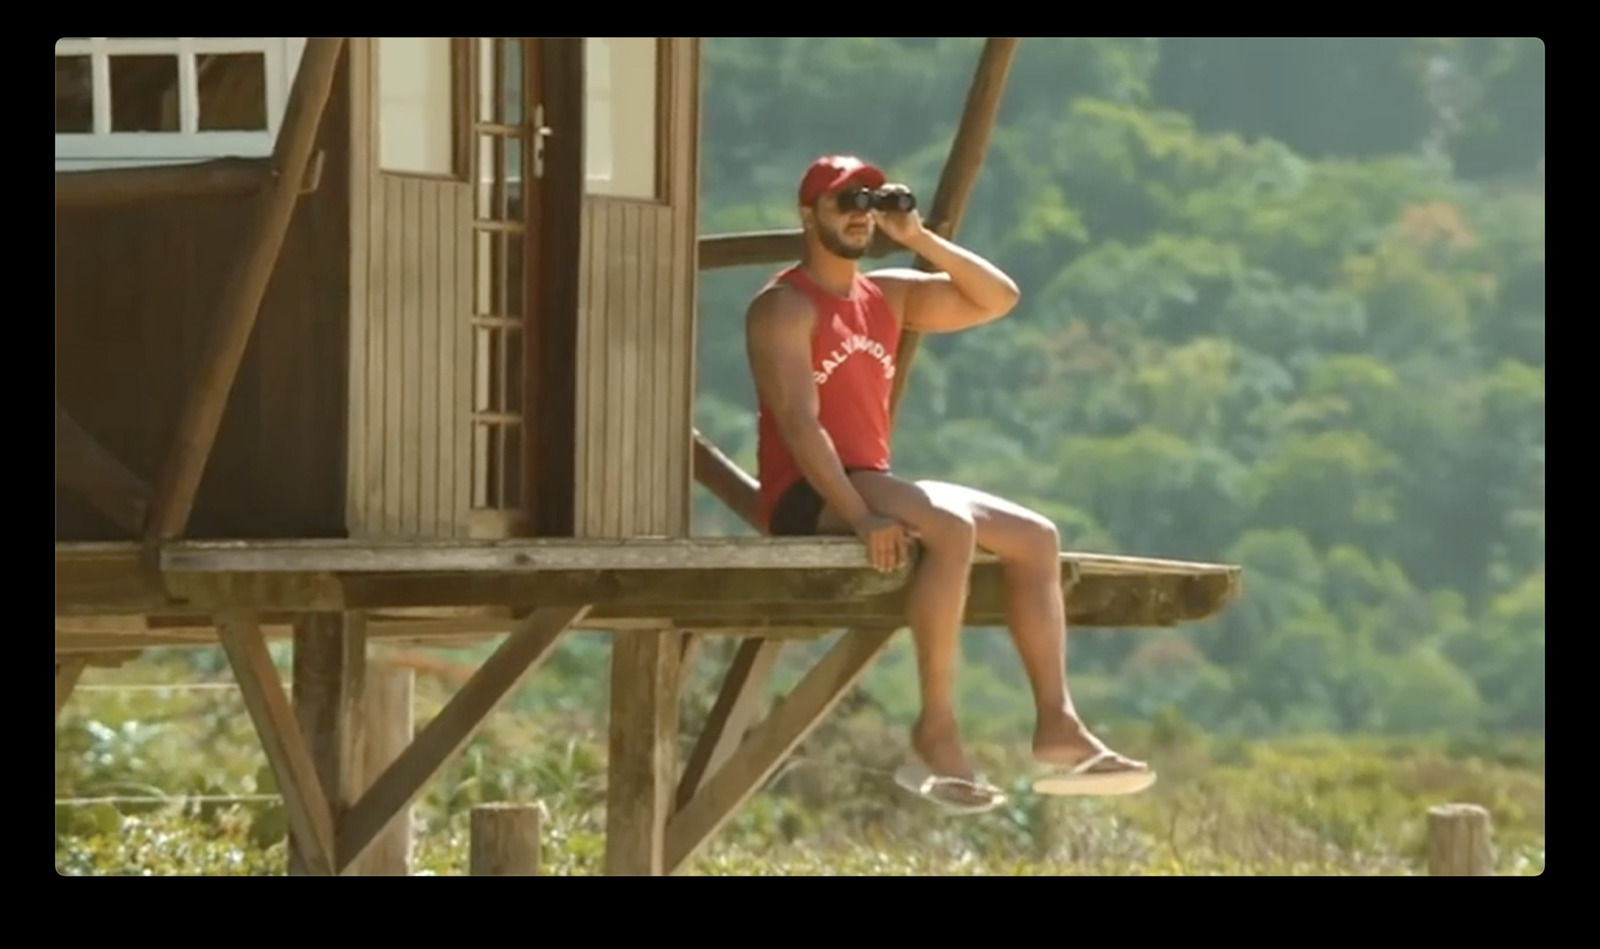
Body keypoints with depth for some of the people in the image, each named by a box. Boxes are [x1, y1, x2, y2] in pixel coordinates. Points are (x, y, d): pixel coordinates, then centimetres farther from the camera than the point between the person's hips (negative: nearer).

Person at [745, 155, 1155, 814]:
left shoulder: (887, 296, 17)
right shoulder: (784, 307, -7)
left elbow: (997, 299, 16)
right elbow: (798, 421, -19)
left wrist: (920, 239, 5)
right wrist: (858, 515, -30)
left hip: (873, 486, 9)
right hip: (808, 496, -9)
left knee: (1035, 537, 0)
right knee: (950, 529, -34)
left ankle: (1057, 727, -9)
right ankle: (936, 731, -32)